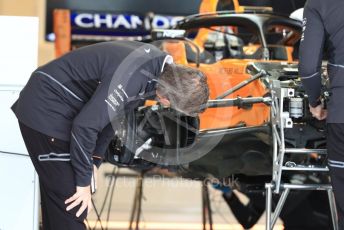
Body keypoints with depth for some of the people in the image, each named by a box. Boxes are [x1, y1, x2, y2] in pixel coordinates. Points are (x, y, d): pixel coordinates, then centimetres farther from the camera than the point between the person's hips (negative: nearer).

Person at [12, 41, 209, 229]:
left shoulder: (158, 62, -3)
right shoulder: (130, 78, -31)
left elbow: (110, 111, 9)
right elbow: (85, 125, -29)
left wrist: (95, 159, 5)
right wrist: (84, 183, -18)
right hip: (45, 112, -9)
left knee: (57, 201, 18)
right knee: (71, 206, -9)